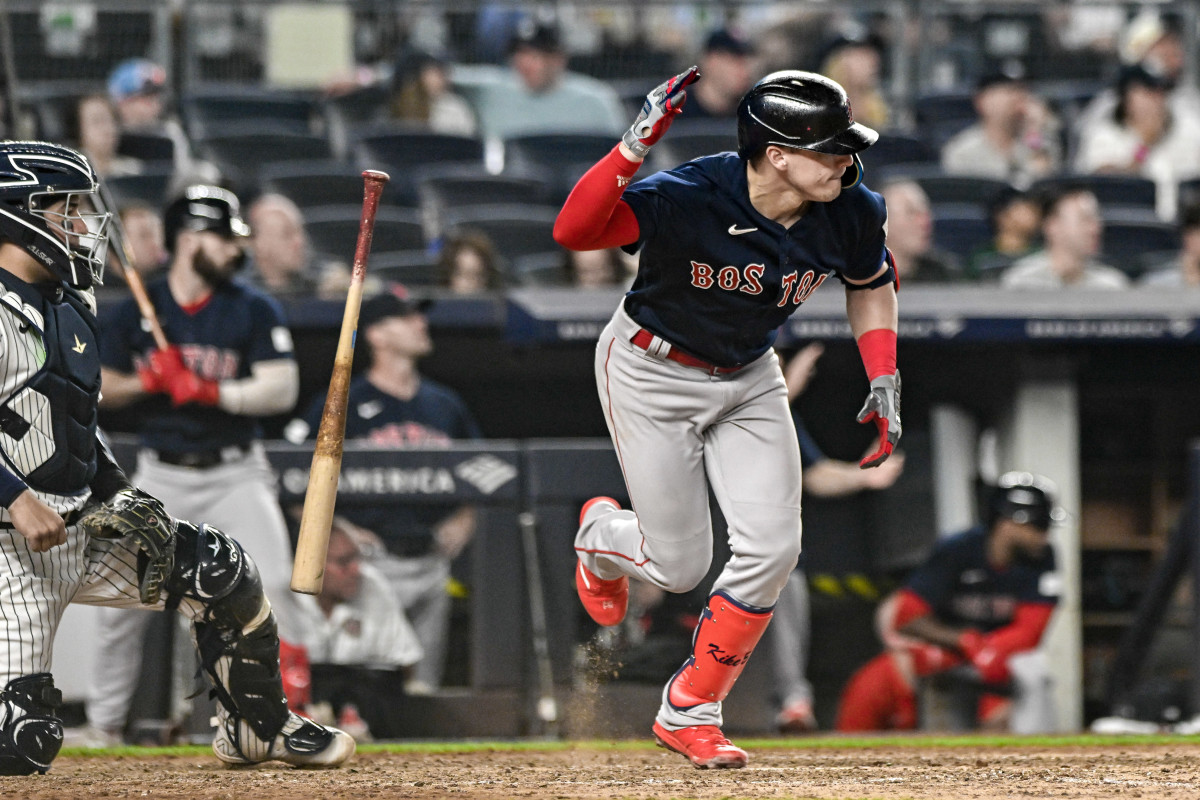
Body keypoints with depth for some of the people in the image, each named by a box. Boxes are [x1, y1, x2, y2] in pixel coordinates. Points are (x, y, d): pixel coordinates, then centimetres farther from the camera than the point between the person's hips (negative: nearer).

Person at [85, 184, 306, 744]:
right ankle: (104, 720, 13)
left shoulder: (254, 310, -1)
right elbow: (103, 389, 6)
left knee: (272, 583, -15)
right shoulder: (135, 312, 2)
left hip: (235, 472, -1)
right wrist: (147, 381, -14)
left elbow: (282, 388, -10)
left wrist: (214, 391, -23)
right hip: (161, 475, 1)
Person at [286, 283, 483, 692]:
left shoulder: (446, 405, 15)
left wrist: (463, 521, 7)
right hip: (371, 562, -5)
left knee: (423, 685, 5)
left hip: (431, 562, 5)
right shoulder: (341, 404, -1)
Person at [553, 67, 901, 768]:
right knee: (679, 566, 1)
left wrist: (885, 381, -2)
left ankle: (689, 712, 11)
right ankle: (601, 536, 40)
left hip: (750, 379, 5)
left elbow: (872, 282, 5)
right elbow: (573, 231, -43)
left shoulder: (850, 214, -18)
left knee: (772, 549, -8)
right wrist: (634, 148, -54)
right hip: (652, 374, -5)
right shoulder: (689, 199, -33)